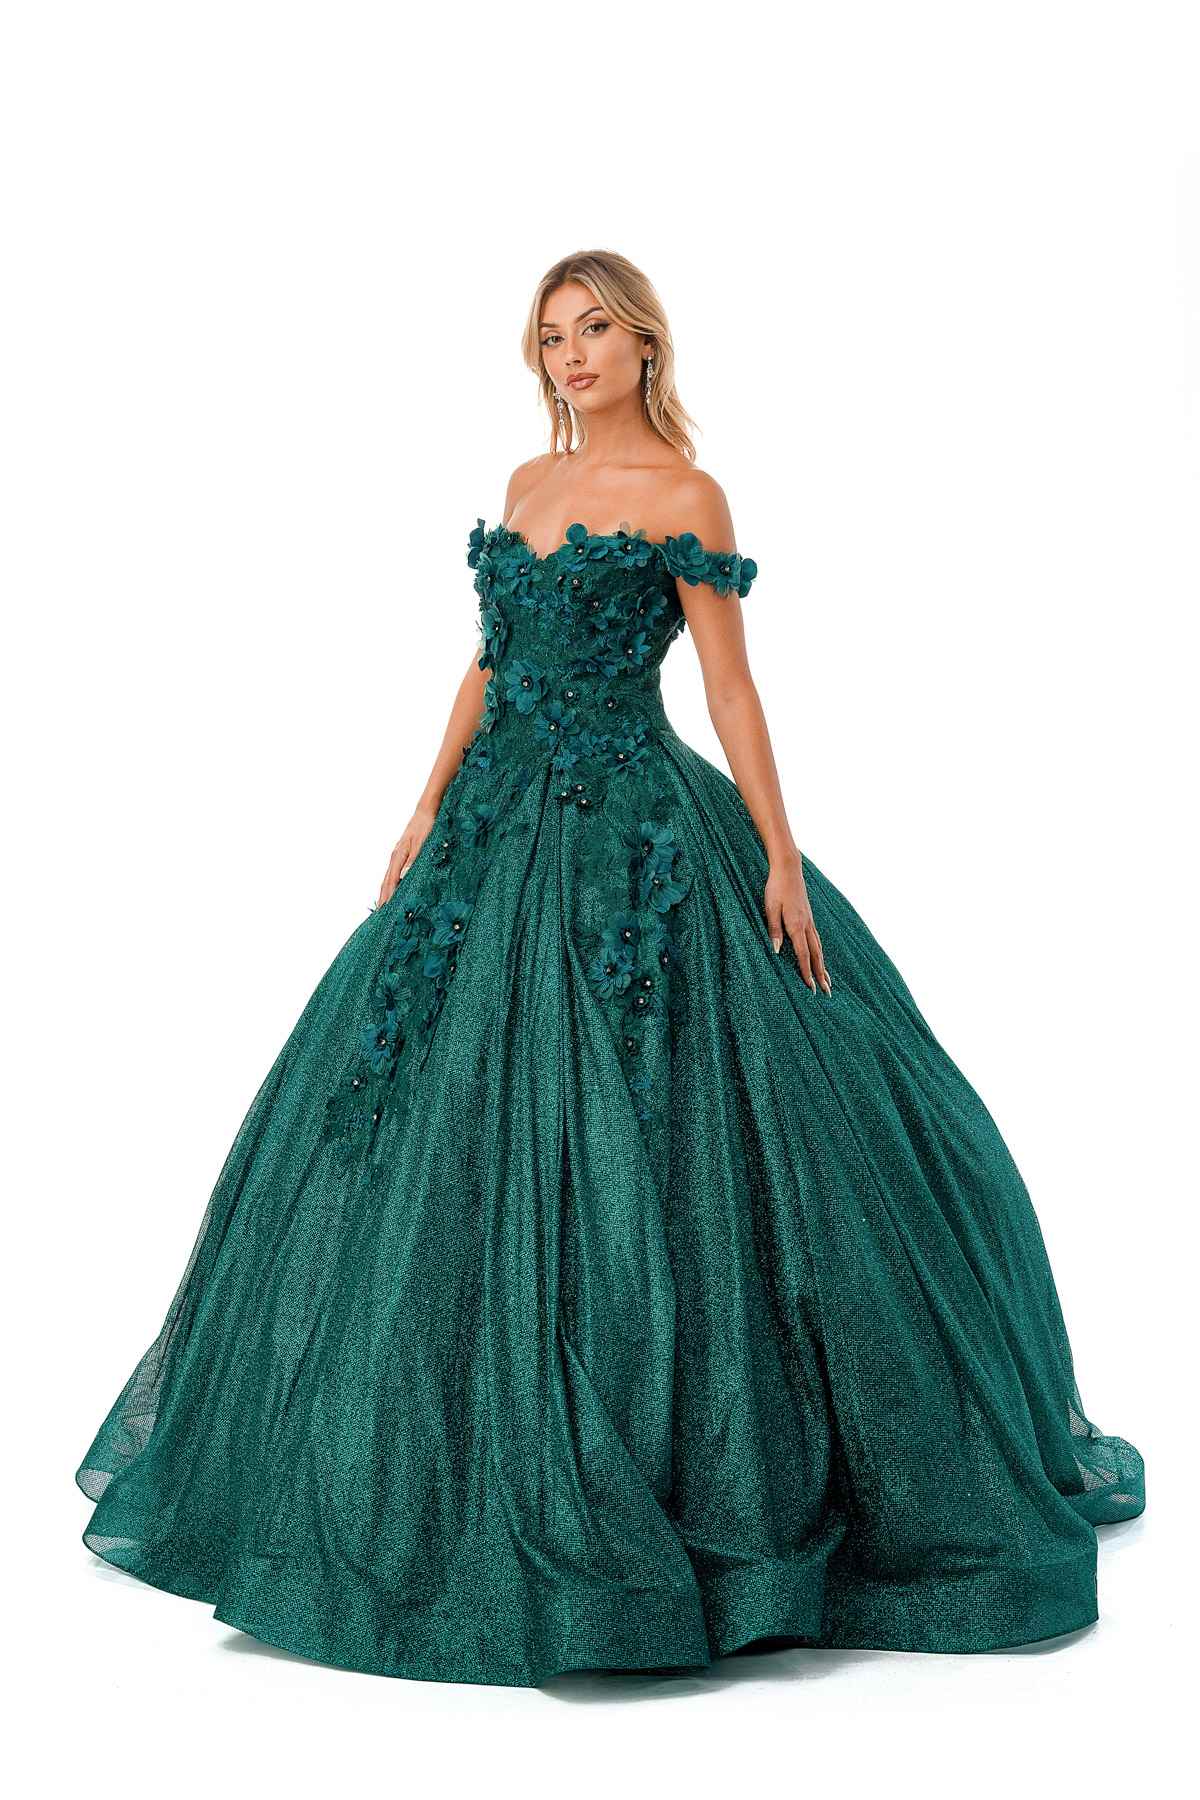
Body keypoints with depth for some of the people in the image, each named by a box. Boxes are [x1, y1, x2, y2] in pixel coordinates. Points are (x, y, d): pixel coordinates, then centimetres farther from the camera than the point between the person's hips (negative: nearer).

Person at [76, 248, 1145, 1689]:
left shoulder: (681, 495, -5)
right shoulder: (527, 486, 14)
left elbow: (730, 682, -9)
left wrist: (780, 857, -13)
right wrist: (427, 813, 14)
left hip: (633, 833, -7)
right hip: (503, 817, 7)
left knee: (627, 1136, -6)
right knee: (462, 1116, 8)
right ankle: (496, 1463, 24)